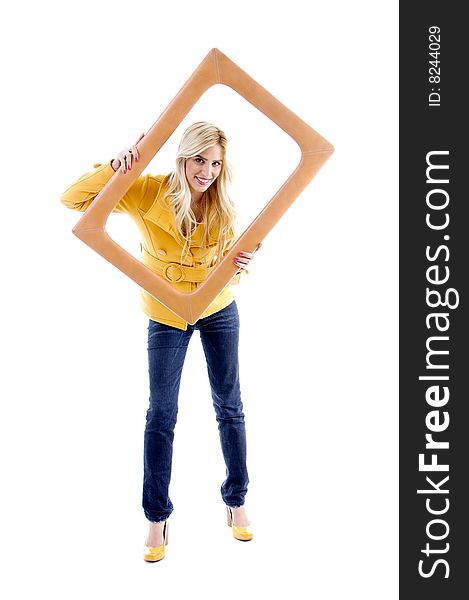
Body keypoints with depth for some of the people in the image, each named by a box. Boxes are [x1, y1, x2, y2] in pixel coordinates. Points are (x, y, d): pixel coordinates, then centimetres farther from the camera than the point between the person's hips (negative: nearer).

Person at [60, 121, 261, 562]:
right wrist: (116, 166, -36)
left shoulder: (224, 208, -13)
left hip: (218, 310, 2)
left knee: (229, 405, 8)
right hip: (166, 315, -1)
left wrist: (240, 267, -28)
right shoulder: (148, 193, -19)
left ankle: (236, 501, 26)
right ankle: (157, 518, 17)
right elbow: (72, 199, -22)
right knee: (161, 414, 4)